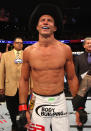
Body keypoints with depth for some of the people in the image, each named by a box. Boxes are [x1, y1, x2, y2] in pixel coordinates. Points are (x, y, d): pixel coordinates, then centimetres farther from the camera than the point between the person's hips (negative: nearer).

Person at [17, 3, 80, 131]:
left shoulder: (65, 49, -3)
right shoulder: (28, 51, -3)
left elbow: (72, 78, 5)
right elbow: (24, 80, 4)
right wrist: (23, 108, 1)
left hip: (60, 101, 0)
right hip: (38, 101, 0)